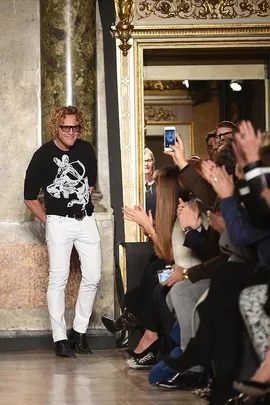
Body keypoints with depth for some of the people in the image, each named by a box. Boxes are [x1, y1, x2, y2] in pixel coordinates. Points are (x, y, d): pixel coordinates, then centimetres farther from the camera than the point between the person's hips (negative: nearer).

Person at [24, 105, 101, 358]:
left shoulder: (85, 150, 3)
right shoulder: (43, 155, -8)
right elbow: (30, 198, -1)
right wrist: (49, 221, 0)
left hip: (87, 220, 4)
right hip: (59, 223, -4)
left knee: (92, 277, 1)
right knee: (59, 278, -7)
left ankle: (80, 332, 14)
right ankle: (60, 339, -4)